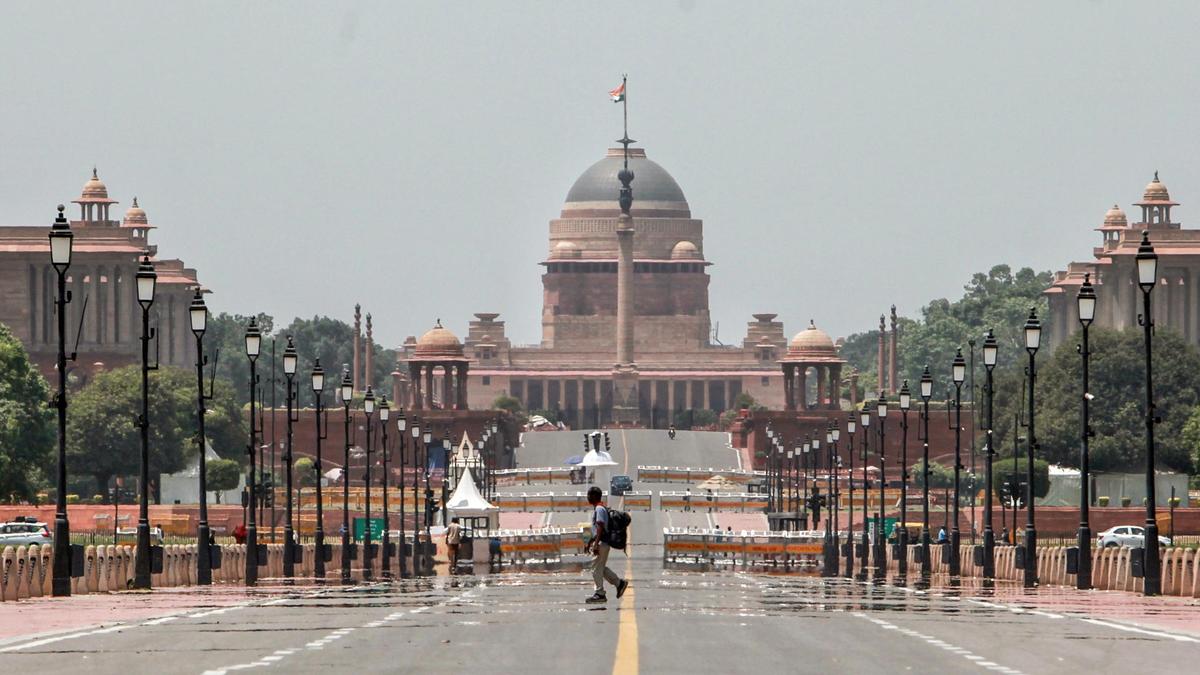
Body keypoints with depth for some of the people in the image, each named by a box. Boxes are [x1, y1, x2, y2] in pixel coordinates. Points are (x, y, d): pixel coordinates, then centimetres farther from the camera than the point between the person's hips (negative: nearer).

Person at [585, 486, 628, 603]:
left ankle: (599, 594, -1)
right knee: (601, 568, 17)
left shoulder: (599, 509, -15)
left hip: (602, 543, -10)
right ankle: (619, 583, 20)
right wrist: (589, 543, 28)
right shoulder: (597, 509, 17)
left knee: (596, 569, -5)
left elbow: (600, 528, -23)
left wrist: (596, 544, -28)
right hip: (603, 543, 10)